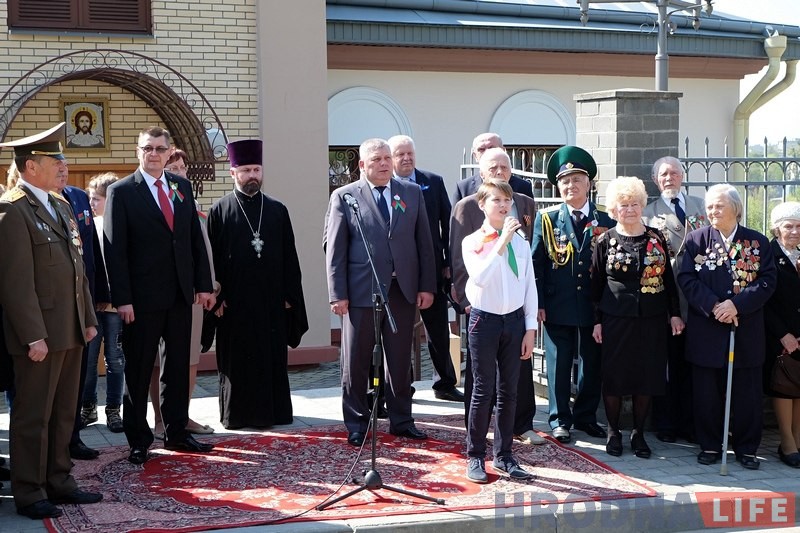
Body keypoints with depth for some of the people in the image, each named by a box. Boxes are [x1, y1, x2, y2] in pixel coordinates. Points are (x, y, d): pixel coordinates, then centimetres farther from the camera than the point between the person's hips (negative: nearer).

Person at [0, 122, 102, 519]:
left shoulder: (60, 204, 14)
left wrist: (88, 319, 15)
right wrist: (34, 336, -20)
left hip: (70, 329, 8)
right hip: (40, 332, -8)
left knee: (63, 413, 15)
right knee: (33, 416, 2)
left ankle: (59, 482, 26)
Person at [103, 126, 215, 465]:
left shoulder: (182, 187, 10)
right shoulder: (122, 192, -4)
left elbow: (196, 238, 11)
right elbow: (115, 250, -8)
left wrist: (203, 284, 4)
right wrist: (122, 298, -14)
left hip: (180, 295, 5)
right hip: (143, 297, -5)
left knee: (178, 366, 12)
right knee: (138, 370, 4)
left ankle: (176, 433, 23)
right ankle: (138, 440, 14)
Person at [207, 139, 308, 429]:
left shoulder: (277, 210, 9)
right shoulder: (220, 210, 1)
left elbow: (289, 258, 8)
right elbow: (212, 257, -2)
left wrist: (290, 295, 2)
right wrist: (216, 297, -8)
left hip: (272, 300, 2)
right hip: (234, 302, -2)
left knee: (273, 359, 6)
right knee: (236, 360, 4)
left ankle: (272, 412, 16)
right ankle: (237, 414, 13)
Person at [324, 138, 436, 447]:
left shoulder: (412, 193, 9)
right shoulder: (344, 197, -1)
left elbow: (424, 242, 8)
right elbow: (334, 248, -3)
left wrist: (427, 286, 2)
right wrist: (337, 294, -9)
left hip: (403, 291, 3)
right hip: (361, 292, -3)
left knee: (400, 360, 11)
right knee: (356, 362, 5)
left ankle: (401, 420, 23)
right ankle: (356, 424, 18)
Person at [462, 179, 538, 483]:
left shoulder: (521, 243, 5)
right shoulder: (472, 242, -5)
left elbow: (530, 287, 8)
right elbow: (479, 277, -23)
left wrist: (530, 328, 4)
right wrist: (502, 241, -24)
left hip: (514, 320, 4)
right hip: (485, 319, -3)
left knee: (508, 391, 10)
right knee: (483, 390, 0)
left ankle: (503, 455, 21)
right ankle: (475, 457, 12)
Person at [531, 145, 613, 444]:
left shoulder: (605, 222, 4)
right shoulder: (547, 219, 3)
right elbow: (537, 263, 0)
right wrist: (538, 303, -7)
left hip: (593, 307, 1)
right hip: (558, 305, -1)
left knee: (592, 363, 9)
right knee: (559, 363, 5)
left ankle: (585, 417, 24)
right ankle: (560, 420, 16)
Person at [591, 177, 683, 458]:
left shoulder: (657, 238, 5)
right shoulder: (605, 241, 0)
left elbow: (669, 277, 8)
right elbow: (596, 283, 2)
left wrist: (674, 313, 4)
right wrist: (597, 321, -1)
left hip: (652, 318, 2)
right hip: (616, 317, -2)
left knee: (647, 376, 5)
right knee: (614, 376, 3)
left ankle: (638, 433, 18)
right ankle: (613, 432, 17)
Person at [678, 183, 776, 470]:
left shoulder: (758, 242, 2)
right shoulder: (697, 239, 1)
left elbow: (767, 281, -3)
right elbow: (686, 278, -5)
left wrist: (737, 304, -17)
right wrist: (714, 306, -16)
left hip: (746, 331, 0)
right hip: (706, 331, 0)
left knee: (747, 392, 6)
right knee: (707, 392, 6)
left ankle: (746, 448, 19)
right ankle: (709, 445, 20)